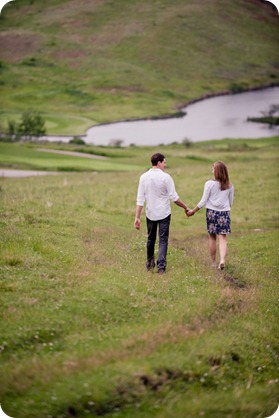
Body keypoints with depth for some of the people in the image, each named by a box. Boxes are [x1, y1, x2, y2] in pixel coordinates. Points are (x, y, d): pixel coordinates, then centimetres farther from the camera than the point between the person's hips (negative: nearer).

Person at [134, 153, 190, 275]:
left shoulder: (144, 177, -3)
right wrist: (185, 207, 4)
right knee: (163, 240, 3)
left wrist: (137, 217, -3)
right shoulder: (165, 177, -13)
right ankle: (161, 266, -5)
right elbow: (174, 197, -10)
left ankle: (150, 264, 31)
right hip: (164, 214, -3)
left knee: (151, 239, 18)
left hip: (150, 213, 3)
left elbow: (140, 199, -4)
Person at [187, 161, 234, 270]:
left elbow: (203, 201, -7)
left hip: (211, 212, -1)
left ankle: (213, 262, 18)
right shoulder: (229, 186, 0)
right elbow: (230, 202, 9)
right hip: (224, 212, 1)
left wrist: (193, 211, 4)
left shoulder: (209, 184, -9)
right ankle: (222, 259, -22)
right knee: (222, 238, 0)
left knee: (212, 237, 11)